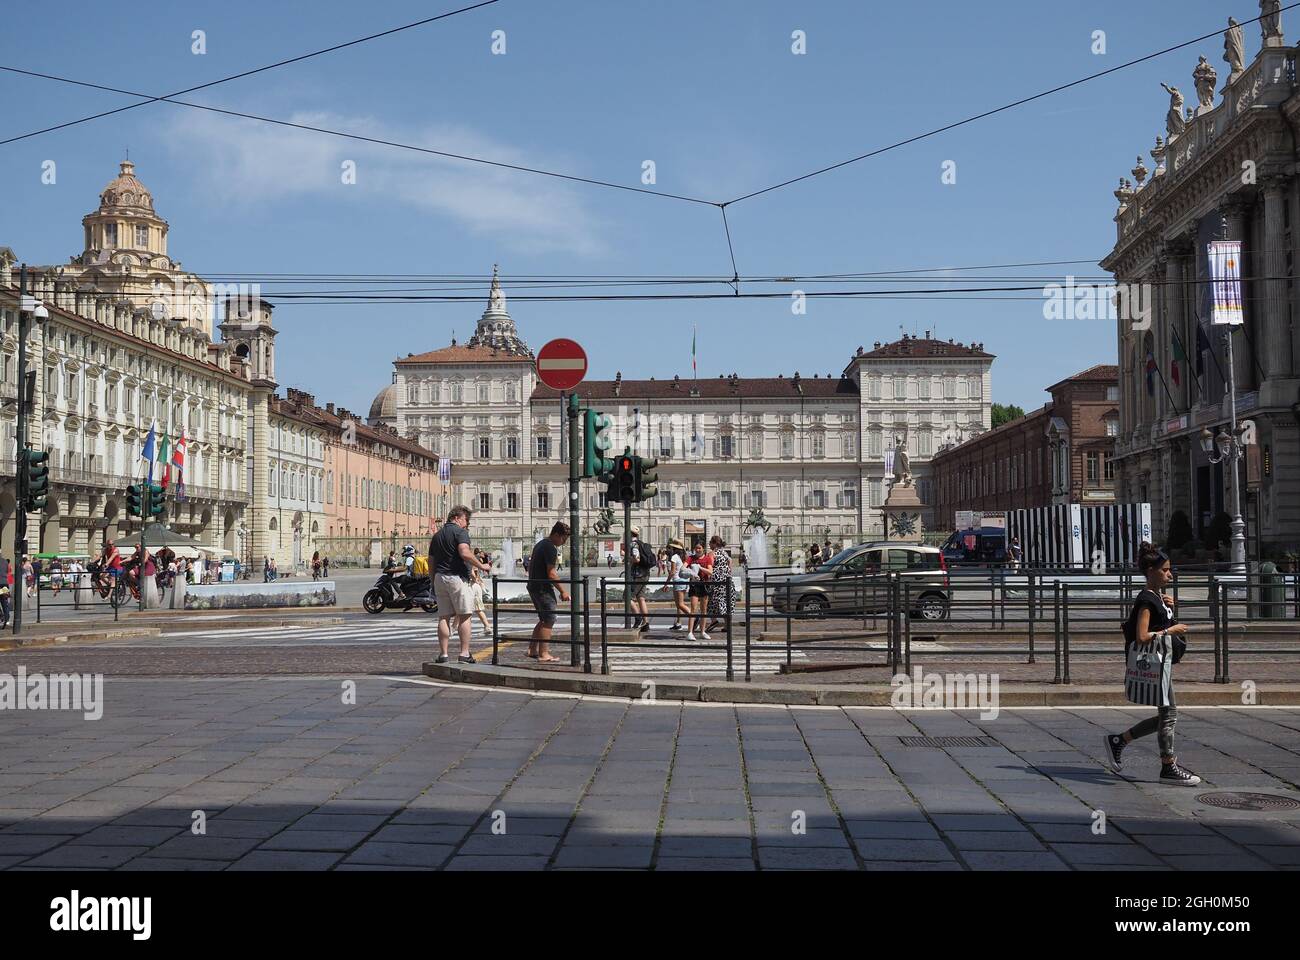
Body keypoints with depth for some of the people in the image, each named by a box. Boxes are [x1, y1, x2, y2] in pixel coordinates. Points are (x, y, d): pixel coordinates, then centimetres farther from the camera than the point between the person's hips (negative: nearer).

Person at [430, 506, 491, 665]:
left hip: (439, 578, 7)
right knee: (464, 616, -1)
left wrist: (433, 583, 25)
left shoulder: (437, 535, 18)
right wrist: (481, 566, -12)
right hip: (457, 577, -7)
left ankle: (443, 654, 2)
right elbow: (465, 553, -22)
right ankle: (464, 654, -4)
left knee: (443, 617, 6)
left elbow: (431, 563, 19)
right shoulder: (460, 532, -5)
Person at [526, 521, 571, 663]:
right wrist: (563, 591, -14)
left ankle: (532, 650, 19)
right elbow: (551, 574, -19)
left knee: (543, 620, 17)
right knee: (548, 620, -7)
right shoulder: (551, 548, -15)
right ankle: (543, 654, -8)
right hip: (543, 588, -10)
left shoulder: (541, 544, 16)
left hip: (533, 586, 10)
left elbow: (530, 567, 25)